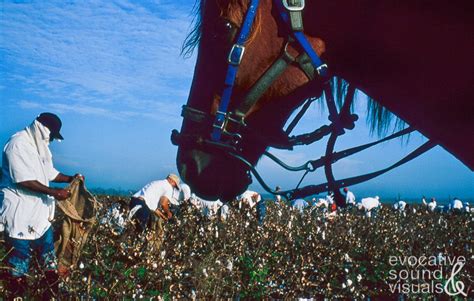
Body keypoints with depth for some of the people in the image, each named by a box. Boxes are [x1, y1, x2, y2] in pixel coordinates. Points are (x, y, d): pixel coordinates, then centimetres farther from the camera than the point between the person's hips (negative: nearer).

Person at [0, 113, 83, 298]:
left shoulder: (40, 146, 11)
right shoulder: (18, 144, -18)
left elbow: (49, 173, 21)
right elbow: (24, 180, -25)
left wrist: (70, 179, 8)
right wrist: (54, 193, -24)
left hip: (39, 210, 9)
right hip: (19, 211, -9)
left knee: (47, 247, 13)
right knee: (20, 253, 0)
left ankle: (53, 290, 24)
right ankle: (17, 294, 13)